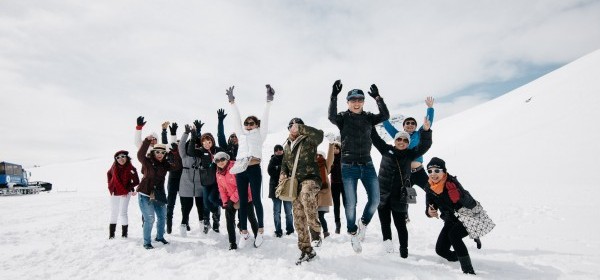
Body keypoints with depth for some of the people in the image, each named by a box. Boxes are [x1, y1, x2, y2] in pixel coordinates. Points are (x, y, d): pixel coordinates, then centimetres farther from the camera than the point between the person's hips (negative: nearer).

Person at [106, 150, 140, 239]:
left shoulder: (131, 169, -16)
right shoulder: (114, 167, -4)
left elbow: (136, 182, -14)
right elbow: (109, 174, 15)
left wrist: (127, 190, -13)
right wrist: (110, 186, 10)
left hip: (125, 194, -4)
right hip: (114, 193, 4)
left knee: (123, 213, -4)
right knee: (114, 213, 13)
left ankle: (124, 233, 11)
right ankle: (111, 233, 24)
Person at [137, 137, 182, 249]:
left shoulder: (165, 164, 1)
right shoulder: (147, 162, -8)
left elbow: (177, 165, -11)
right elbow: (140, 155, -28)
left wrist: (175, 152, -19)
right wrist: (147, 141, -34)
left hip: (159, 195, 5)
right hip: (145, 195, -5)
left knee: (162, 217, 16)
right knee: (149, 219, -6)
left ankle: (160, 236, 39)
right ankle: (146, 242, 11)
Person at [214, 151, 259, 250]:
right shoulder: (218, 173, 1)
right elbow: (221, 189, 6)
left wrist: (233, 199, -22)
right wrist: (225, 202, -3)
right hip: (230, 200, 5)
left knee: (251, 218, 10)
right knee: (229, 221, -5)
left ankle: (257, 237, 30)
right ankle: (232, 243, 5)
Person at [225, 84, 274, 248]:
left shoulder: (260, 135, 12)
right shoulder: (241, 134, 21)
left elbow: (265, 118, 6)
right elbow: (236, 118, 21)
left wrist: (269, 101, 0)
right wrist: (232, 101, 20)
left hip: (254, 169, -4)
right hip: (240, 169, 4)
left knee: (256, 200, 1)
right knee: (242, 201, 6)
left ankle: (261, 230, 12)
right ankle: (244, 232, 14)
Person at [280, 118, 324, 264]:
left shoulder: (309, 140, -1)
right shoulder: (286, 146, 17)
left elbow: (319, 134, -24)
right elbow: (284, 163, 28)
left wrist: (300, 128, -25)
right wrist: (283, 173, 7)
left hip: (310, 178, -6)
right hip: (295, 183, 6)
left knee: (306, 194, -41)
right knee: (298, 218, 5)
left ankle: (315, 229, -23)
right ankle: (306, 250, 18)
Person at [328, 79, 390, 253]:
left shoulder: (368, 118, 8)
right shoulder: (343, 118, 0)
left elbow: (385, 116, -8)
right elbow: (331, 116, -22)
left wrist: (378, 98, -19)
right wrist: (334, 96, -31)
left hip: (367, 165, 3)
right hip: (349, 167, -3)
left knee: (375, 200, -2)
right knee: (350, 203, -1)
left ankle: (364, 224, 27)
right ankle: (353, 233, 22)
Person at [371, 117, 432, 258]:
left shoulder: (409, 154, 5)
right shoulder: (386, 150, 5)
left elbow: (425, 145, -5)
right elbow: (375, 137, 5)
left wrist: (426, 131, -21)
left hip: (399, 196, 0)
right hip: (383, 194, 1)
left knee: (400, 224, 6)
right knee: (385, 221, 6)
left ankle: (404, 251, 18)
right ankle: (387, 239, 24)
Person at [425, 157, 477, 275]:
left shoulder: (452, 183, -27)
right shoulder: (429, 188, -10)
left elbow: (471, 204, -31)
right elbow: (430, 207, -4)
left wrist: (460, 196, -51)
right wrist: (429, 212, -28)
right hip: (451, 220, 6)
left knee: (453, 234, -33)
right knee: (441, 250, 1)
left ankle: (469, 270, -25)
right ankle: (460, 259, 33)